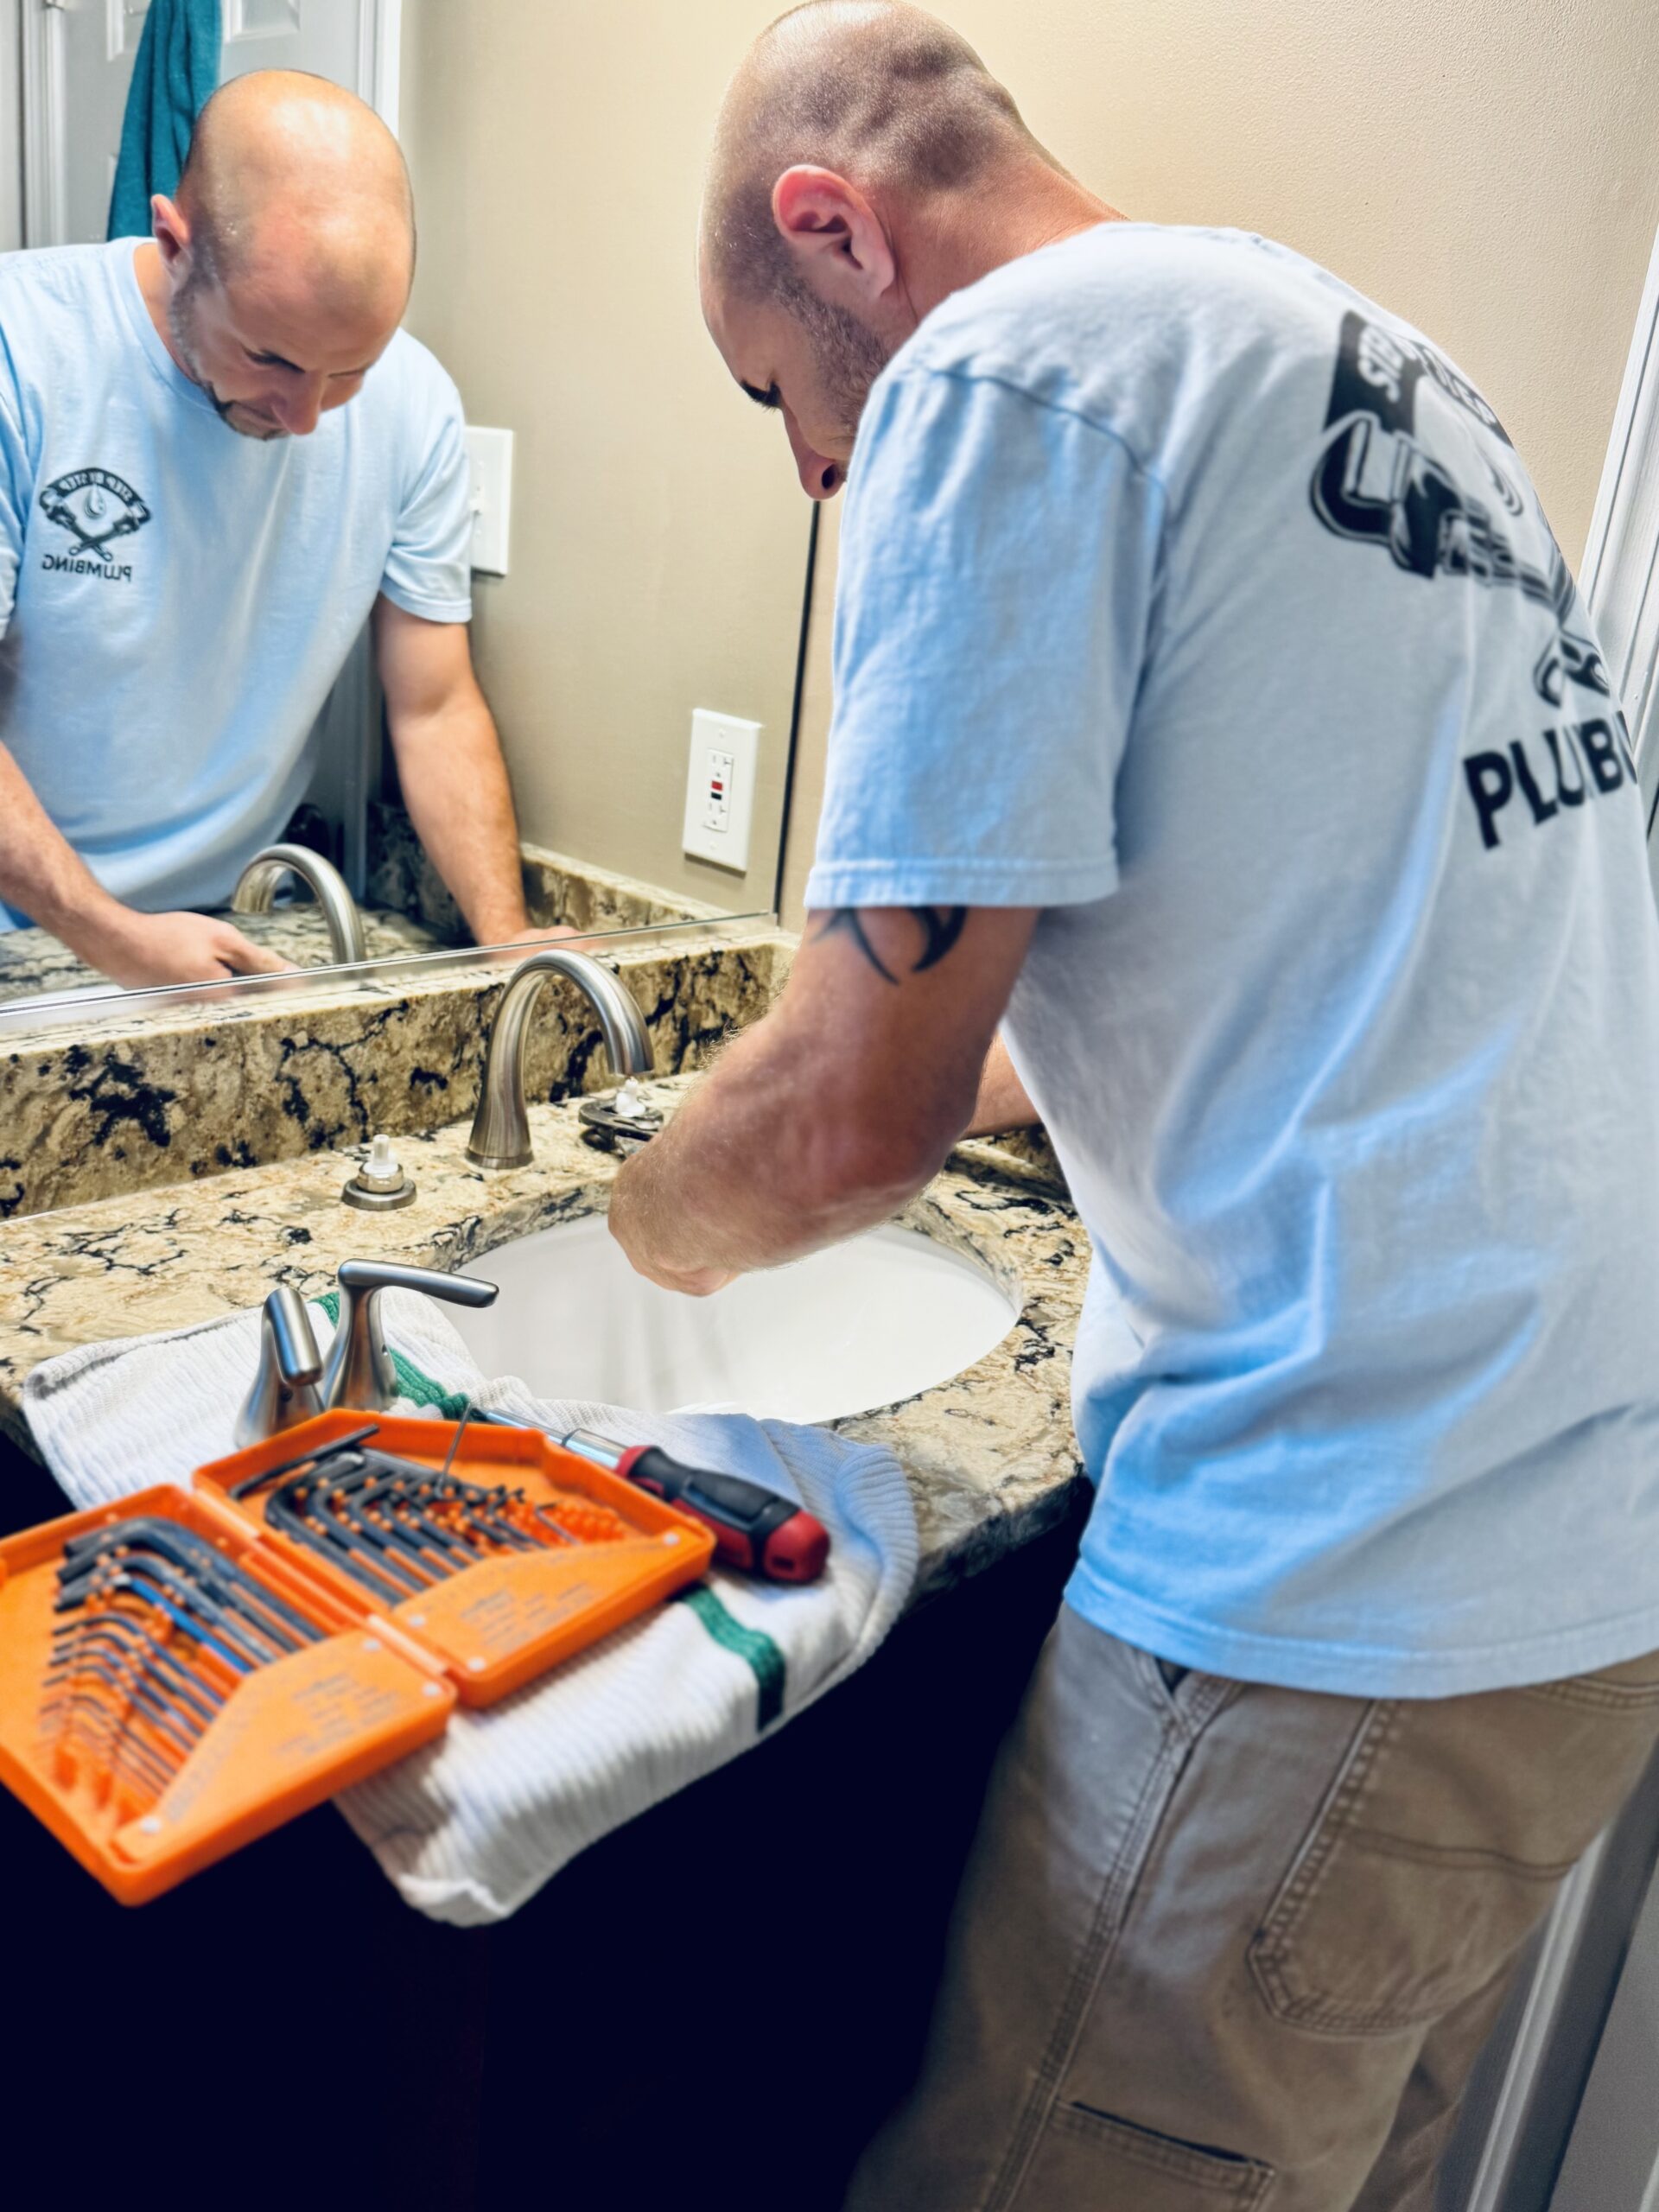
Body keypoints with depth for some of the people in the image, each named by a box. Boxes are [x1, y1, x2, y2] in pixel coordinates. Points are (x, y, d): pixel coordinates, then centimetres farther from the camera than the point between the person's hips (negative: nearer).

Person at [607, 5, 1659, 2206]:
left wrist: (663, 1223, 6)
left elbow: (858, 1123, -16)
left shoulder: (1005, 369, -12)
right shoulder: (1363, 355, 17)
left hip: (1346, 1603, -9)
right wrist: (977, 1075, 26)